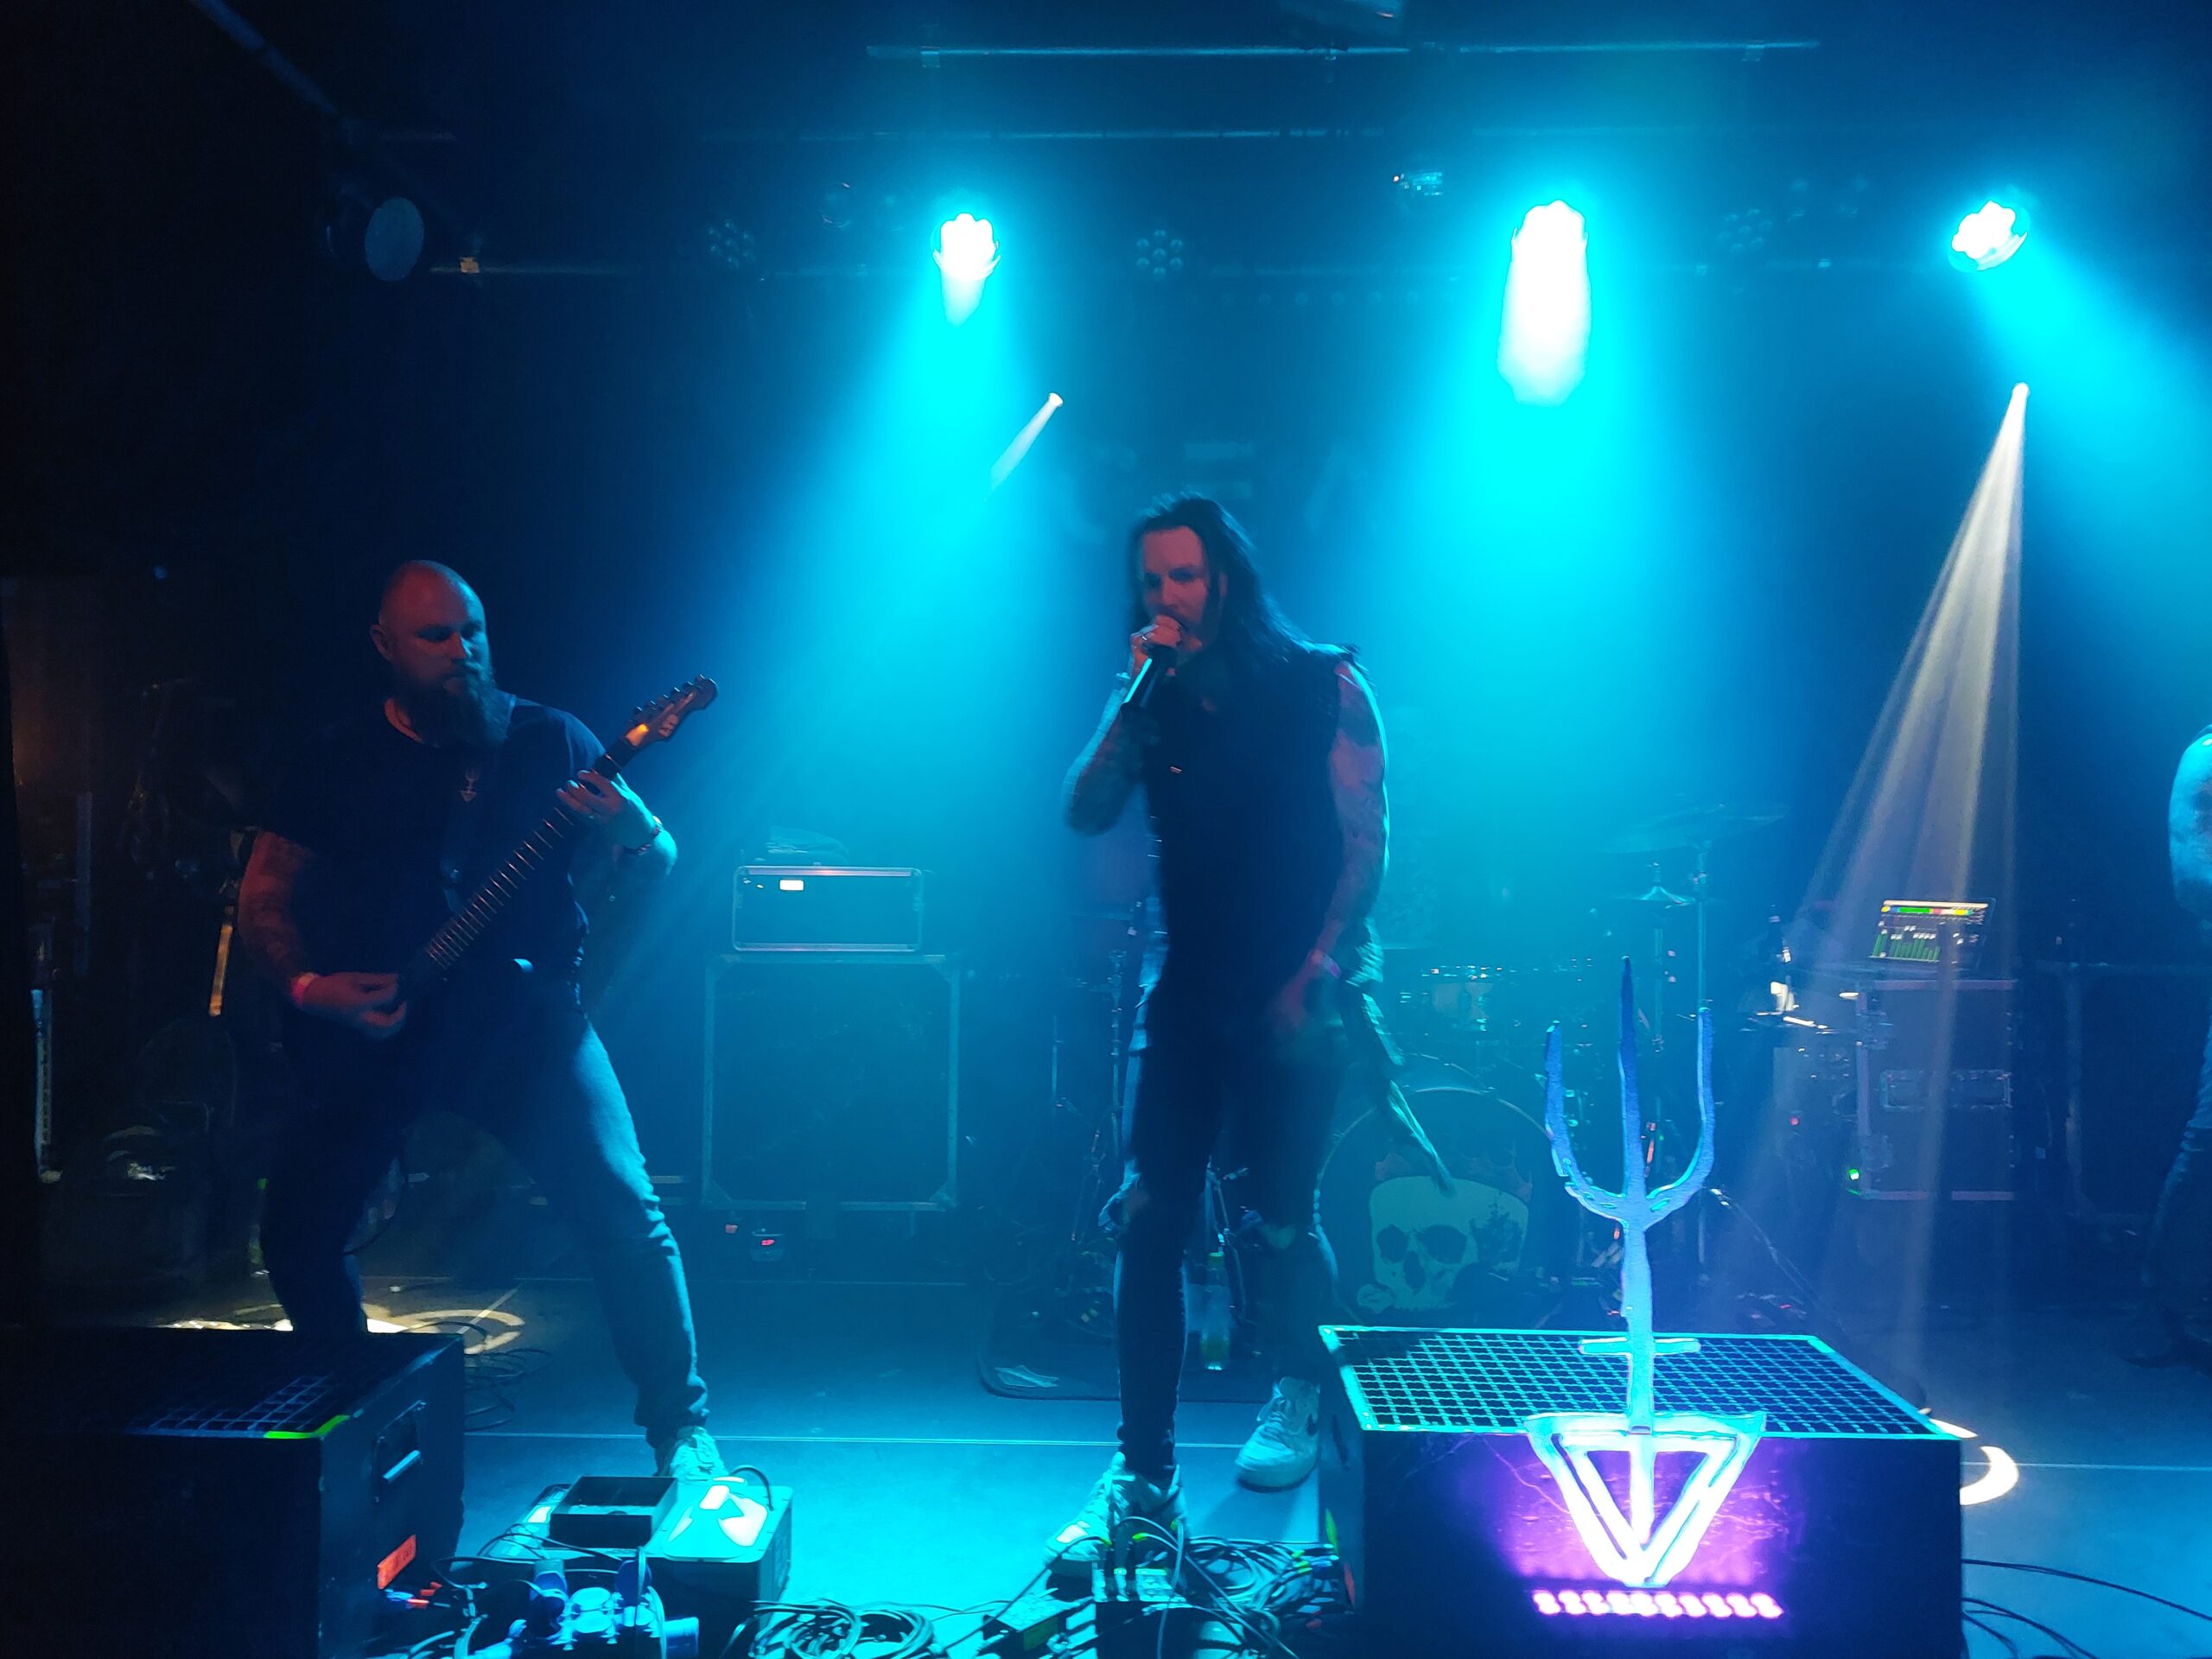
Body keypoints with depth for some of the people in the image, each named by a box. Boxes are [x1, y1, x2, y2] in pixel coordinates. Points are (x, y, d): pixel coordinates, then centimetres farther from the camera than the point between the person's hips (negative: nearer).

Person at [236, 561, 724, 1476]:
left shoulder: (549, 739, 3)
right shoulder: (343, 762, 6)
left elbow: (653, 872, 1)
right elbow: (264, 897, 10)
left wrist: (637, 838, -23)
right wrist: (309, 988, -9)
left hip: (522, 1006, -2)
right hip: (373, 1022, 2)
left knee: (621, 1209, -15)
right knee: (298, 1235, -1)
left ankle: (681, 1427, 2)